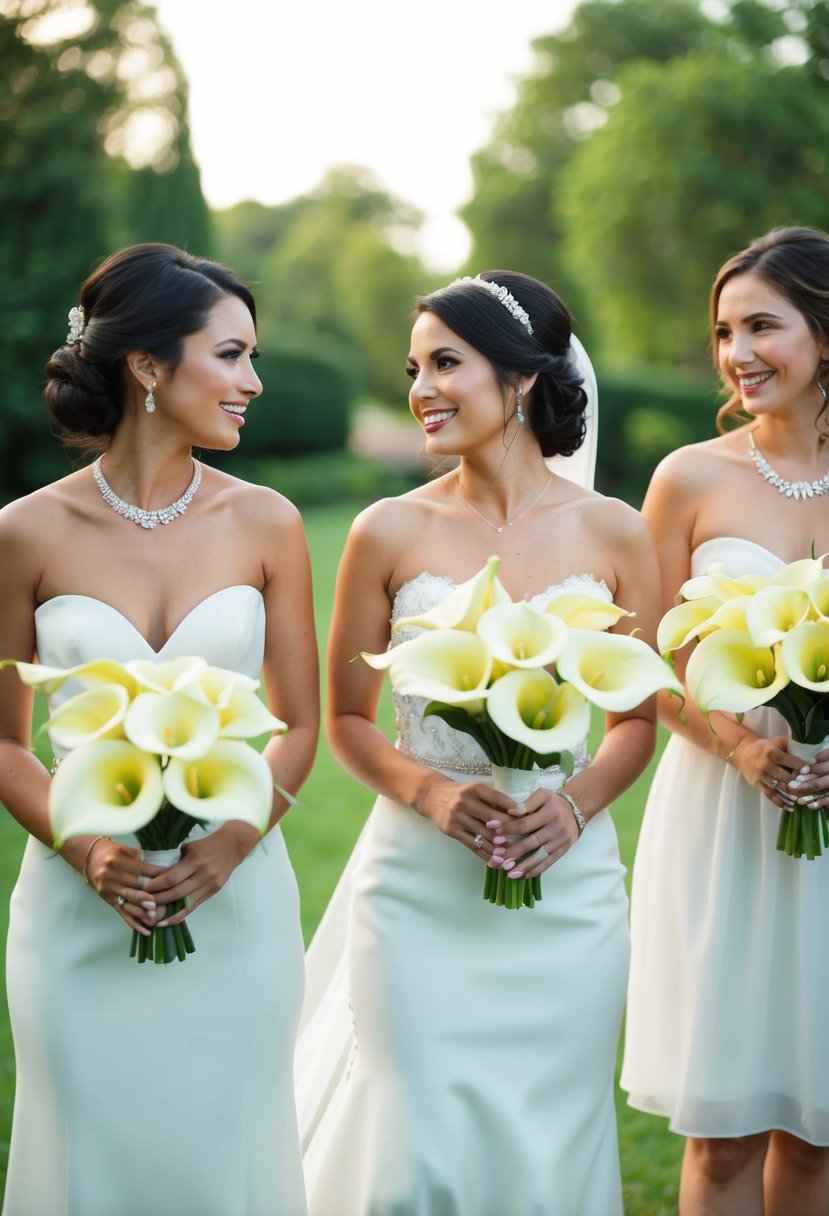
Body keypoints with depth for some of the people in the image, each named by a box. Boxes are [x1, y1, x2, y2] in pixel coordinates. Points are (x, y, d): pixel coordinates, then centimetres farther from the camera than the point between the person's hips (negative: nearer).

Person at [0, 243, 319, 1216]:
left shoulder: (264, 524, 0)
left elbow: (298, 726, 4)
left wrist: (233, 843, -12)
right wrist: (86, 850, -15)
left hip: (236, 906, 1)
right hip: (81, 912, -1)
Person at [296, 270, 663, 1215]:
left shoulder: (613, 534, 0)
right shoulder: (389, 533, -3)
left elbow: (638, 718, 9)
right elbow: (347, 721, 4)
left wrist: (580, 800, -9)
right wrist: (432, 793, -13)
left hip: (567, 884, 1)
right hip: (420, 887, -1)